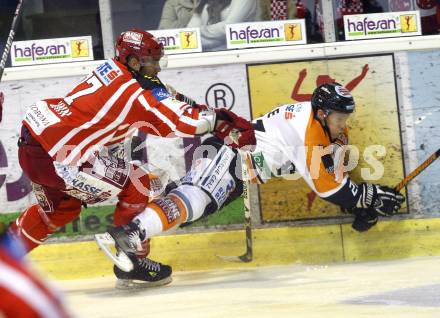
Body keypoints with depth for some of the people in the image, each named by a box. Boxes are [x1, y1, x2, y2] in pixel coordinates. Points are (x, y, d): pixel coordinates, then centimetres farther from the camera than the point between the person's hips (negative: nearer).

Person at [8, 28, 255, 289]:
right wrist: (226, 121, -5)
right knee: (137, 183, -1)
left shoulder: (113, 69, 8)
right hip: (56, 157, -9)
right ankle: (131, 264, 4)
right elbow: (187, 121, -19)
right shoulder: (136, 95, -17)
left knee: (61, 209, 31)